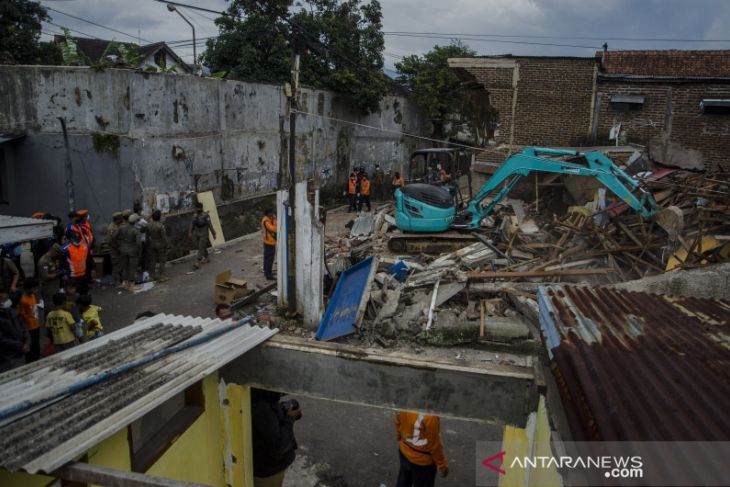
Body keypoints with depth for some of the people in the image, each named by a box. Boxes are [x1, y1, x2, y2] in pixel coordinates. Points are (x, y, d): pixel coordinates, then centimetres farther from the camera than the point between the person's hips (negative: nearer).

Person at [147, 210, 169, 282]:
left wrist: (148, 245, 15)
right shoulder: (161, 226, -24)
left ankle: (152, 275, 24)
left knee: (153, 260, 15)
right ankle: (162, 277, 10)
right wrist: (166, 246, -7)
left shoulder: (149, 225, -6)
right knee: (162, 261, 6)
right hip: (161, 245, -5)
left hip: (152, 244, 5)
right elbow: (164, 237, -20)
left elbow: (147, 236, 3)